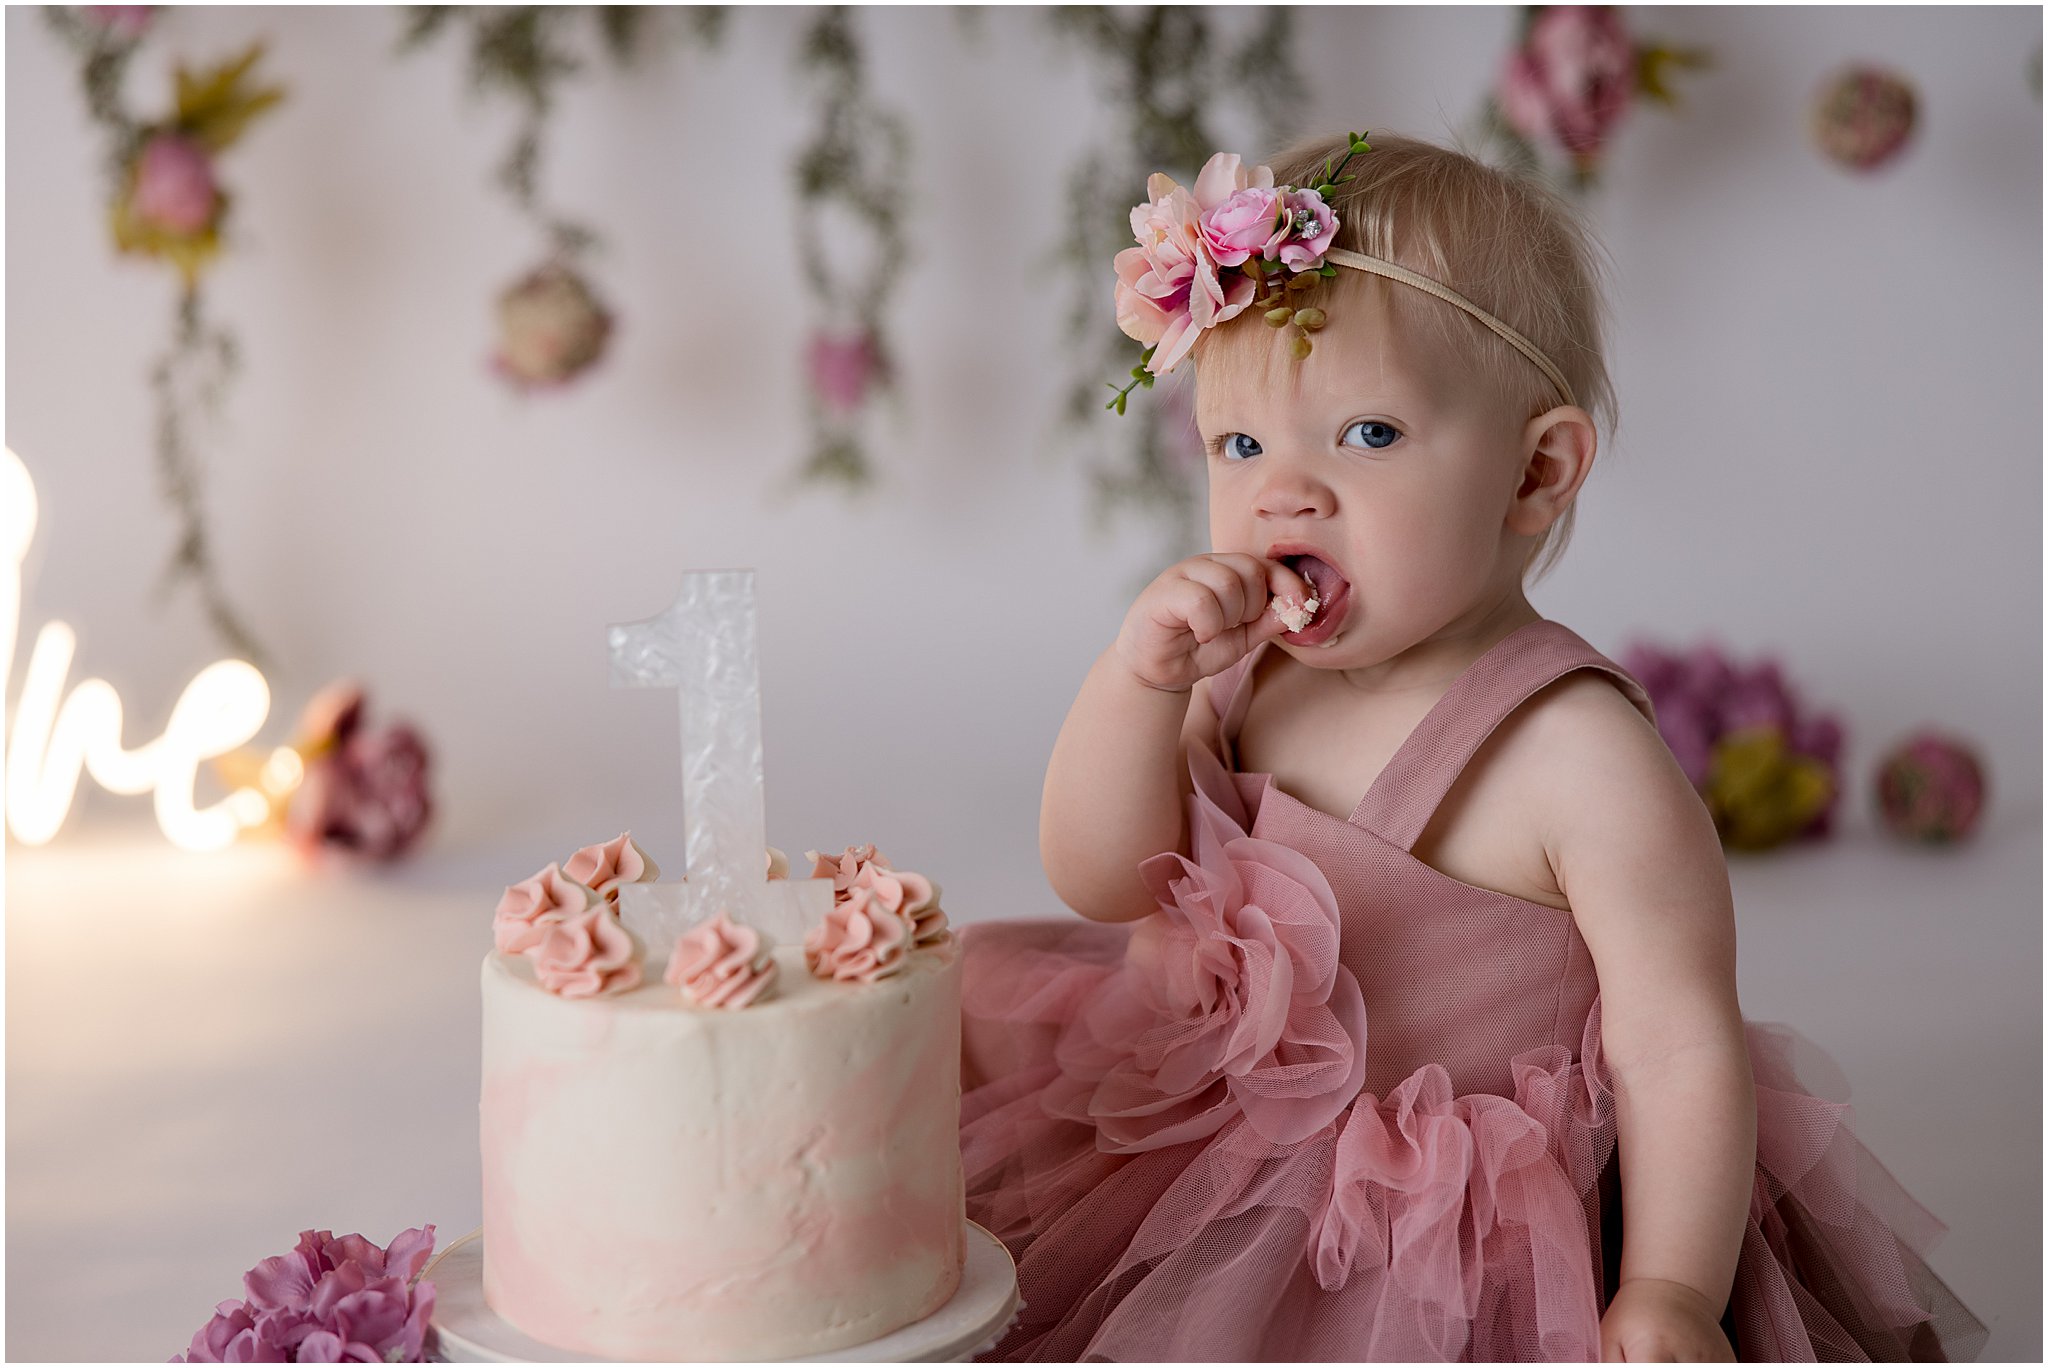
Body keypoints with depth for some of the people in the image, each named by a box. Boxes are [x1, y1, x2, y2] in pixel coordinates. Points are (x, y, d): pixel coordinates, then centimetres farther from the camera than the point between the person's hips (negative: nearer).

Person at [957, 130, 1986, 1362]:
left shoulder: (1577, 758, -21)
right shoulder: (1253, 679, 1)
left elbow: (1680, 1049, -20)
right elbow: (1102, 881, 0)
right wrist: (1140, 680, -14)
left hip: (1468, 1258, -7)